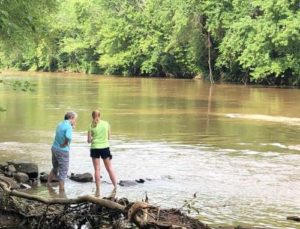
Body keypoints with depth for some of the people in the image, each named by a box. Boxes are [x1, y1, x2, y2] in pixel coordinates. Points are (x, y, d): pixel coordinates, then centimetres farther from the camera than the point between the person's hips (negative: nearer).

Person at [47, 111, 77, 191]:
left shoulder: (60, 124, 8)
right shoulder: (68, 126, -18)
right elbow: (68, 137, -36)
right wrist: (64, 144, -17)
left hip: (54, 148, 8)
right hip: (62, 151, -8)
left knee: (55, 168, 25)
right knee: (63, 171, 3)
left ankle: (48, 184, 34)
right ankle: (61, 189, 7)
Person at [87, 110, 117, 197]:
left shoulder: (91, 126, -5)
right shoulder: (106, 124, 0)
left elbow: (89, 140, -3)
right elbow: (109, 137, 6)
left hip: (95, 148, -1)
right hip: (105, 148, 1)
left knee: (97, 169, 5)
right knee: (109, 168, 10)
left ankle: (98, 190, 6)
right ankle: (115, 186, -2)